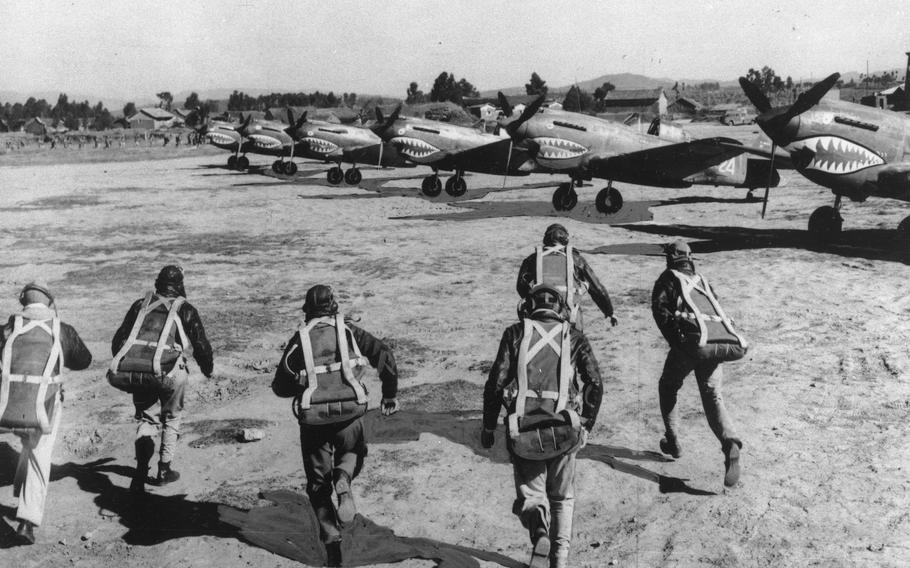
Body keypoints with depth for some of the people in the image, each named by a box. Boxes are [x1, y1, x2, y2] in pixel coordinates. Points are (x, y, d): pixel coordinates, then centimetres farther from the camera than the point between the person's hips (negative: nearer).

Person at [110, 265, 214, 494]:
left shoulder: (141, 305, 18)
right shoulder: (185, 309, 9)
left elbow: (117, 342, 19)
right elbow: (201, 345, 9)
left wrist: (124, 369, 34)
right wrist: (207, 369, 27)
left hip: (130, 371, 3)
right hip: (167, 372, -3)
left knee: (146, 418, 21)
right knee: (171, 417, 23)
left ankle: (140, 475, 7)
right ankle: (164, 470, 25)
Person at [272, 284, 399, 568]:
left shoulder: (300, 339, 2)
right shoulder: (348, 330, 4)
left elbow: (280, 387, 2)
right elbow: (384, 355, -4)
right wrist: (390, 393, 7)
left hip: (313, 419, 0)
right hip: (349, 413, 0)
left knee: (318, 483, 15)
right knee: (353, 454, 30)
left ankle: (332, 544, 6)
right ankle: (343, 480, -4)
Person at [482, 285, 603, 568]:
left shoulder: (516, 333, 6)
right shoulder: (574, 336, 10)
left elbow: (496, 381, -1)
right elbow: (595, 383, 2)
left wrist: (488, 425, 9)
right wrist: (586, 425, 14)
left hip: (524, 431, -1)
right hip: (565, 432, 1)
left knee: (531, 494, 12)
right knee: (562, 497, 23)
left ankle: (539, 530, -18)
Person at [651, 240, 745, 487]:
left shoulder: (669, 278, 14)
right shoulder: (702, 281, 30)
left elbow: (659, 308, -3)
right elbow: (718, 310, 23)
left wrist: (675, 342, -7)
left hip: (691, 341, -4)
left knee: (668, 387, 20)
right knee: (713, 397, 8)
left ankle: (673, 441, 21)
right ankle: (729, 443, -18)